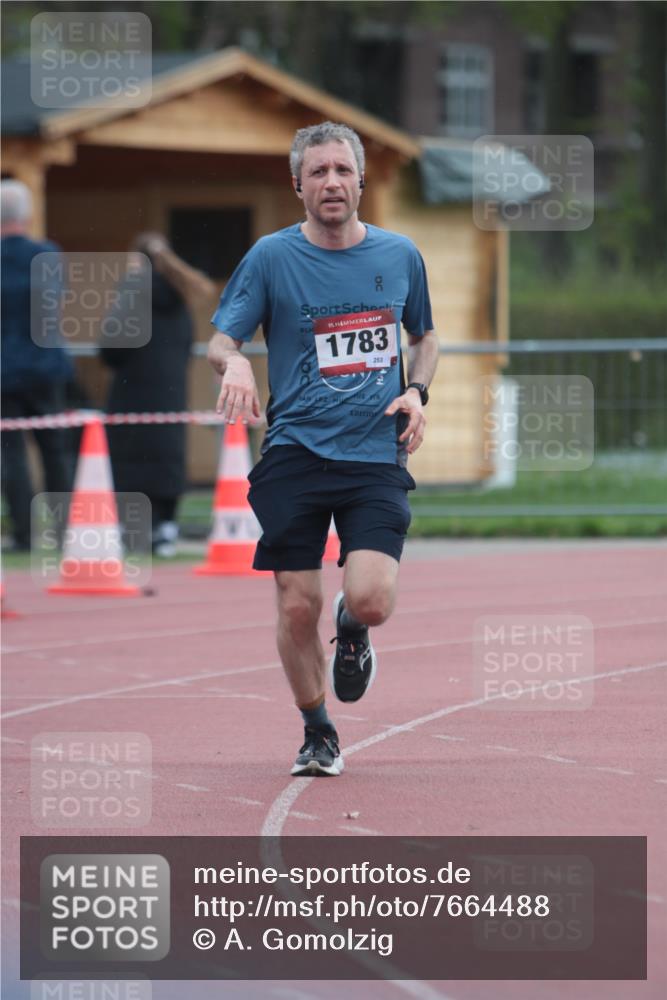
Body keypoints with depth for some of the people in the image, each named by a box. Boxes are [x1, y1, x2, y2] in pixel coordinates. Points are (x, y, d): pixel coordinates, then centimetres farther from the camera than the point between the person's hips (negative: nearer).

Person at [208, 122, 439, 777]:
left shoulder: (400, 255, 7)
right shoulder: (271, 256, 1)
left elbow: (425, 335, 23)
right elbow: (220, 340, 2)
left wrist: (416, 391, 4)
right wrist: (233, 362, -21)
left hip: (376, 454, 0)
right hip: (295, 451, 0)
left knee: (371, 601, -16)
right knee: (297, 607, -2)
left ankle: (351, 630, 22)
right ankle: (318, 734, 20)